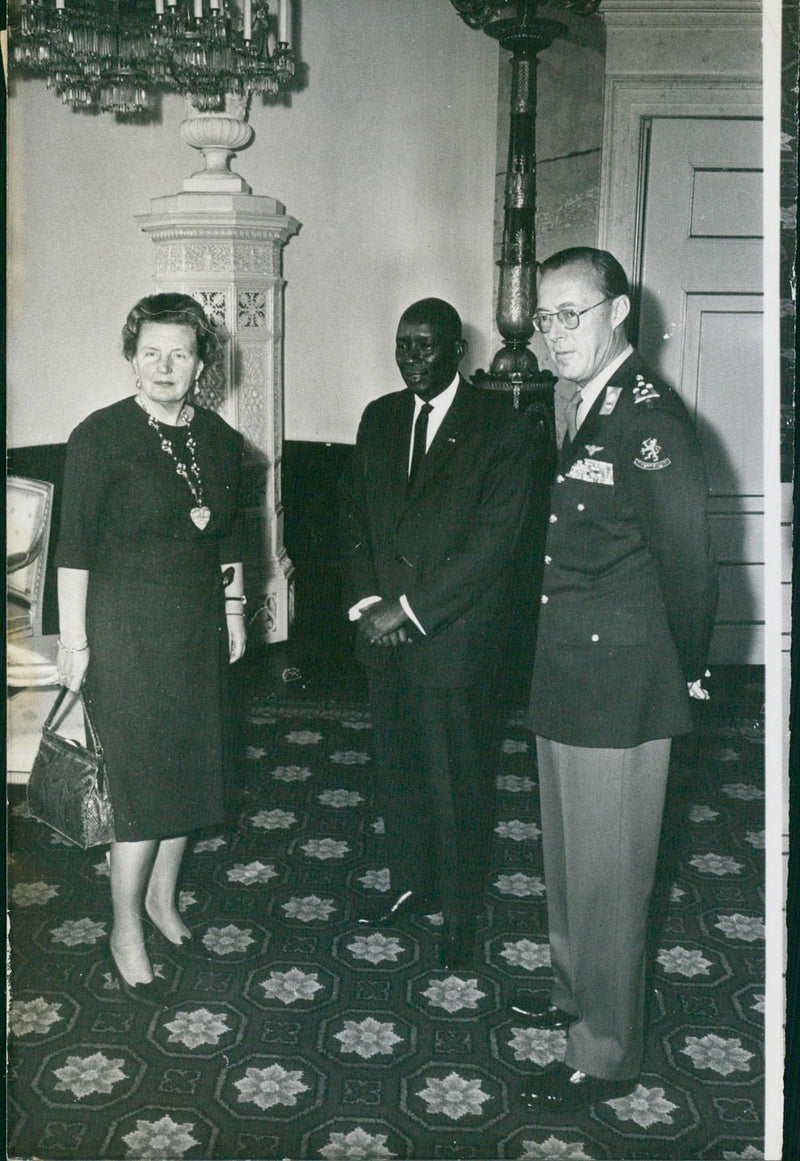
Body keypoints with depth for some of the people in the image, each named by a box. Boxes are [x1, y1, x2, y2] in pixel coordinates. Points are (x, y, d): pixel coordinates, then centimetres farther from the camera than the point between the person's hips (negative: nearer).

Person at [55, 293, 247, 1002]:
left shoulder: (220, 440, 5)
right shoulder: (101, 436, -11)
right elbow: (75, 545, -11)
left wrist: (233, 611, 15)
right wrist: (74, 640, -12)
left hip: (199, 625, 6)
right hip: (128, 628, -6)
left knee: (191, 764, 14)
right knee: (142, 777, -3)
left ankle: (162, 893, 35)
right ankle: (126, 932, 14)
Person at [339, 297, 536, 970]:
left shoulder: (499, 430, -10)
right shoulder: (379, 419, 9)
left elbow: (492, 545, -15)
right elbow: (354, 515, 11)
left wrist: (409, 609, -17)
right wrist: (368, 601, -4)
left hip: (455, 637, -5)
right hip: (386, 634, 5)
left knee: (459, 781, 6)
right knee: (399, 769, 17)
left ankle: (460, 913, 24)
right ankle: (412, 884, 37)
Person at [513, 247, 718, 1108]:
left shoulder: (650, 418, -19)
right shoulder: (586, 411, 11)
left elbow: (688, 567, -20)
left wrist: (685, 676, -10)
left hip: (618, 694, -9)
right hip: (567, 683, 9)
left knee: (606, 876, 5)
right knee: (567, 859, 23)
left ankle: (605, 1057, 23)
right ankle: (576, 996, 44)